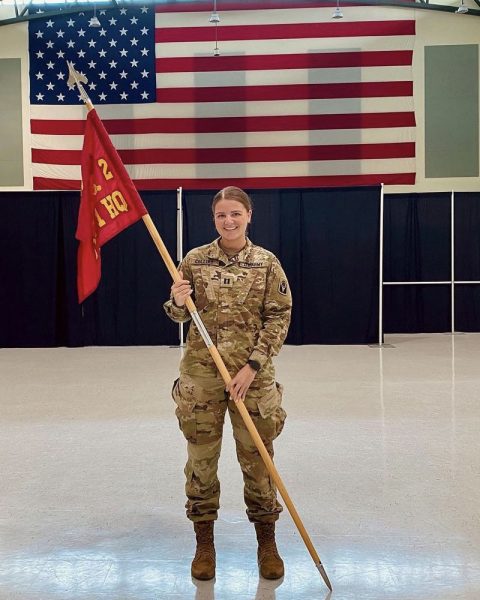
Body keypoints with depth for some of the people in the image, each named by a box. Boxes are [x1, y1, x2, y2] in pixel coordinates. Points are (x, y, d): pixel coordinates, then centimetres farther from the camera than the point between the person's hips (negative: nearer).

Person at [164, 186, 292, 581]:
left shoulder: (267, 263, -3)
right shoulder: (195, 260, 1)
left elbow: (279, 318, -4)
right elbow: (180, 315, 9)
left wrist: (252, 366, -13)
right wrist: (178, 302, -16)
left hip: (253, 373, -1)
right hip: (201, 372, 1)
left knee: (257, 456, 6)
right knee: (201, 457, 7)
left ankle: (267, 541, 23)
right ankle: (204, 542, 22)